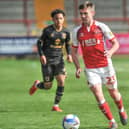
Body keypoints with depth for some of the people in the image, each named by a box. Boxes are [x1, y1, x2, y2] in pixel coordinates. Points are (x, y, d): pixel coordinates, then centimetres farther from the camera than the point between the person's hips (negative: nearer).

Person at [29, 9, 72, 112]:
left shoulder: (66, 32, 1)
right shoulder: (47, 30, -8)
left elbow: (68, 45, 14)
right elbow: (40, 43, 0)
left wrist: (69, 54, -4)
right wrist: (41, 55, -14)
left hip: (59, 59, 3)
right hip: (47, 60, -3)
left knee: (61, 81, -15)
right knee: (48, 86, 0)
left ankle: (56, 105, -2)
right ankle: (37, 85, 37)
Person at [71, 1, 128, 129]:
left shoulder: (101, 27, -6)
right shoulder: (77, 31, 0)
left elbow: (116, 43, 0)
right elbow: (74, 50, 9)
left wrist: (111, 51, -22)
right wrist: (78, 67, -3)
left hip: (106, 66, -1)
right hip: (90, 69, 1)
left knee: (113, 92, 11)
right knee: (98, 95, -12)